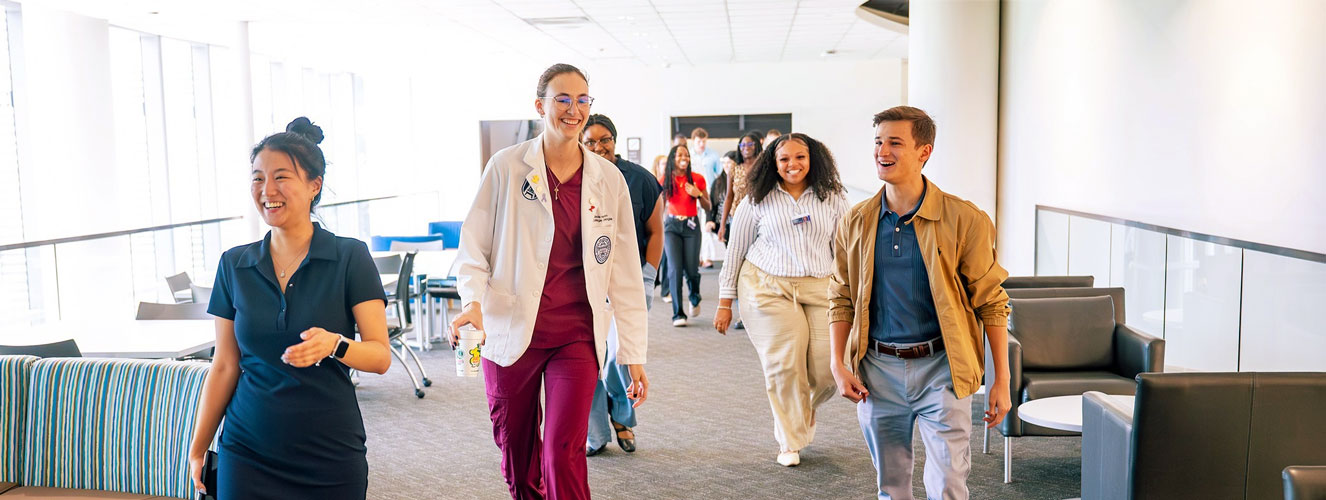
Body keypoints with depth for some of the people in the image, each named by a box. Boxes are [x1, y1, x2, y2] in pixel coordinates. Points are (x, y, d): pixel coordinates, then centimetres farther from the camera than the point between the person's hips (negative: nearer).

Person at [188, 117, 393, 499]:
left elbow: (380, 356, -9)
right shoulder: (234, 265, 4)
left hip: (332, 456, -2)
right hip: (248, 453, 2)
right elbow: (225, 366, 8)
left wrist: (335, 345, -28)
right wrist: (197, 449, 8)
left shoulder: (350, 258, -6)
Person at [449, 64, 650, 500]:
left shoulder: (608, 179, 3)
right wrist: (474, 301, -18)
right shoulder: (507, 167, -2)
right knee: (516, 452, 12)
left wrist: (633, 354, 4)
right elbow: (473, 247, 2)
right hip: (510, 330, 0)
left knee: (564, 452, -11)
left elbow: (625, 272, 6)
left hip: (576, 336, 0)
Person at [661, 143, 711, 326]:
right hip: (672, 225, 0)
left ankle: (695, 298, 31)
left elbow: (708, 207, 5)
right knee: (675, 268, -11)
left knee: (691, 269, -4)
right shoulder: (666, 180, 0)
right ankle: (678, 313, -5)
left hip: (691, 225, 0)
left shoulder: (697, 179, -1)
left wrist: (699, 195, -12)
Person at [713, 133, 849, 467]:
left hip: (820, 289, 2)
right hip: (767, 287, -2)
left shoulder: (833, 199, 10)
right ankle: (790, 442, 13)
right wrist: (725, 302, 7)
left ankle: (805, 409, 29)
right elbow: (736, 250, 9)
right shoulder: (759, 200, 5)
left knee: (828, 370, -7)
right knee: (784, 365, -8)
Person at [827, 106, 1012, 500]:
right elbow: (841, 299, 10)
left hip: (940, 368, -3)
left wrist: (1002, 380, -4)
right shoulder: (855, 223, 2)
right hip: (877, 369, 3)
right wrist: (838, 365, 0)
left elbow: (990, 301, -3)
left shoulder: (963, 219, -8)